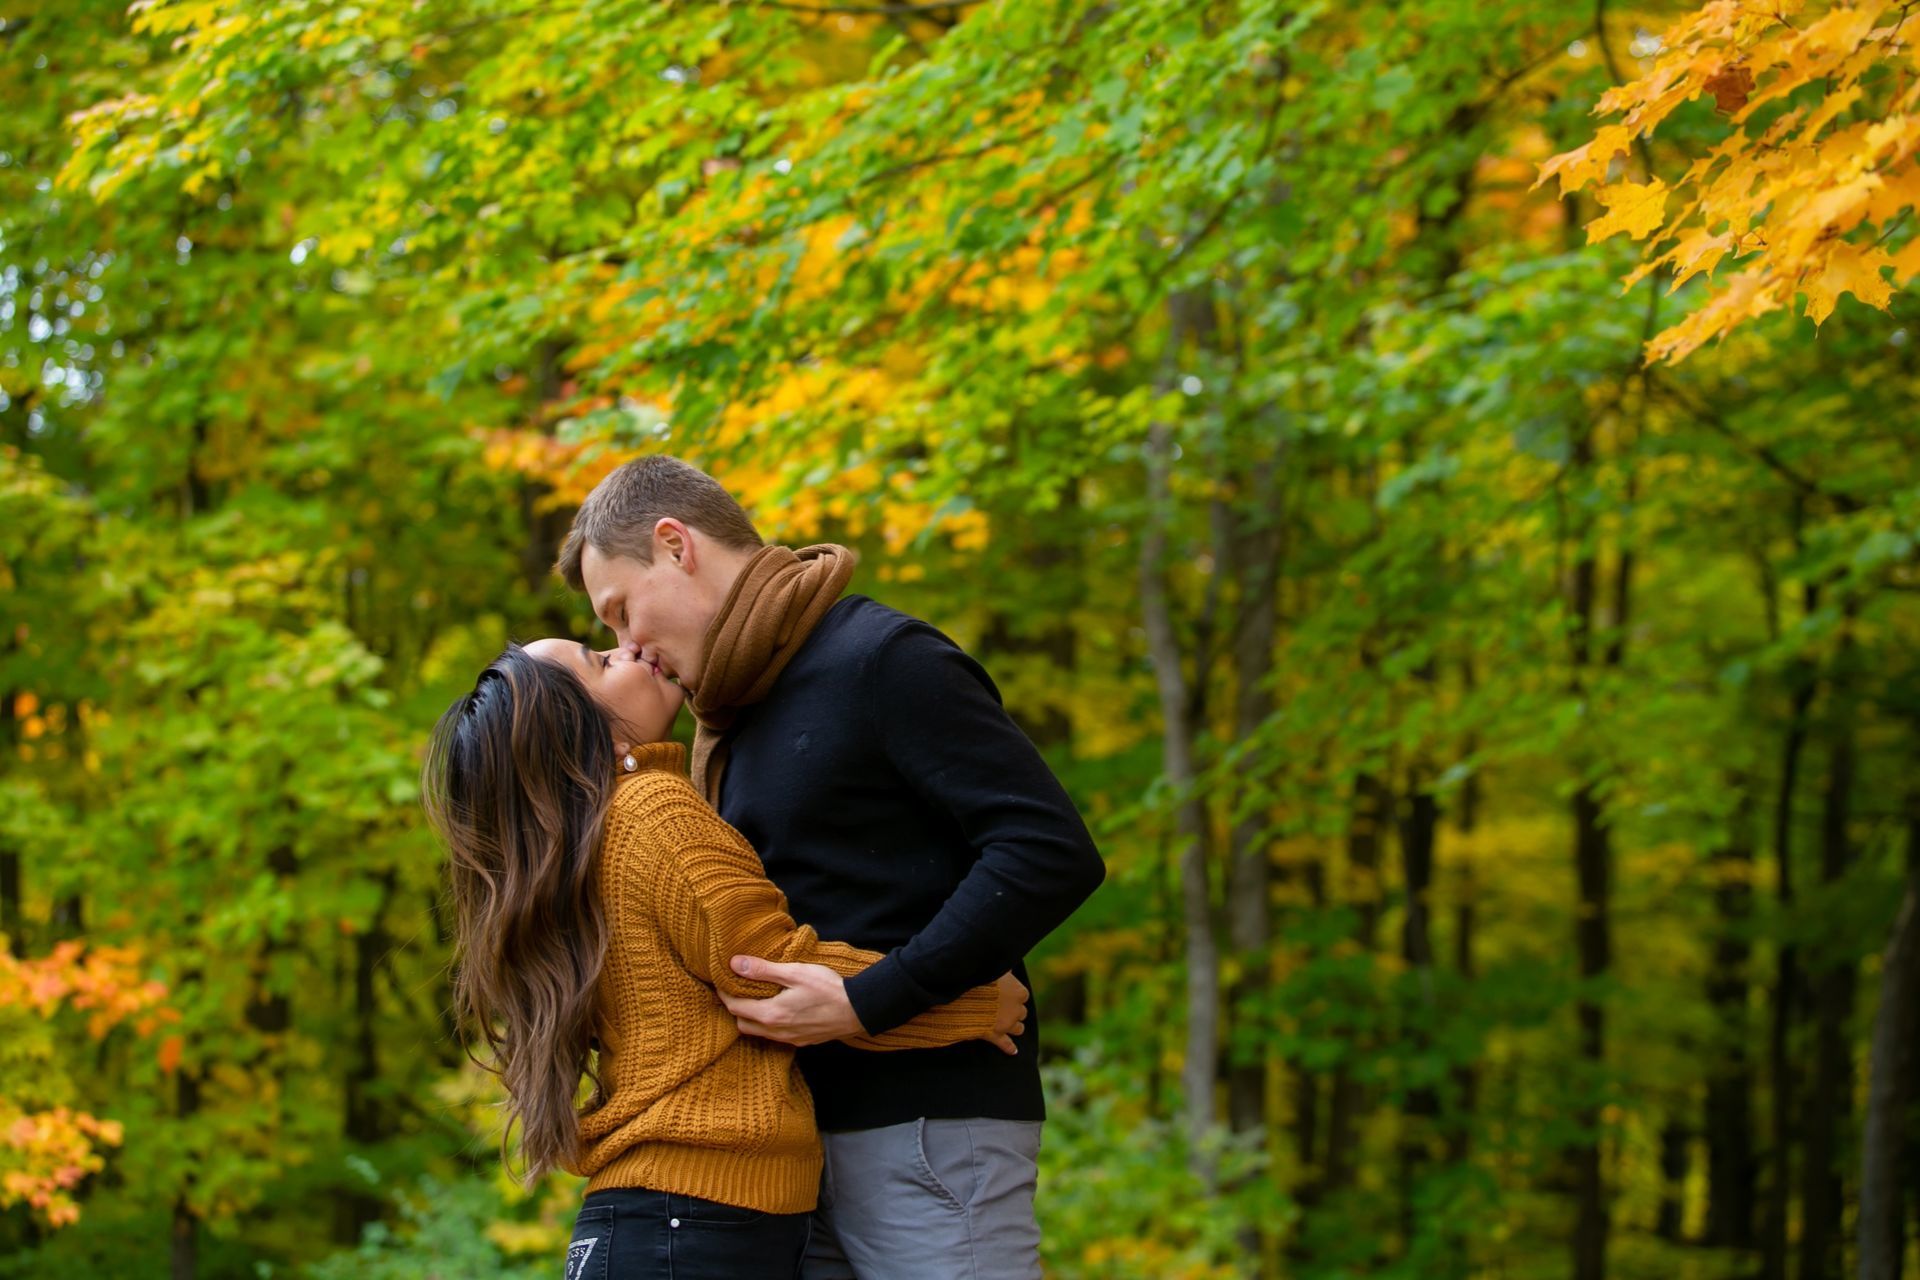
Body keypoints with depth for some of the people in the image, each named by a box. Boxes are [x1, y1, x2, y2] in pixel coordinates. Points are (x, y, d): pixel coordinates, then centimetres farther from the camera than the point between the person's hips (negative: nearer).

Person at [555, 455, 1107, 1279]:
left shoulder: (882, 659, -8)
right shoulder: (741, 715, 20)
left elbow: (1053, 852, -18)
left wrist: (864, 1003, -21)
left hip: (929, 1123, -9)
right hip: (806, 1135, 9)